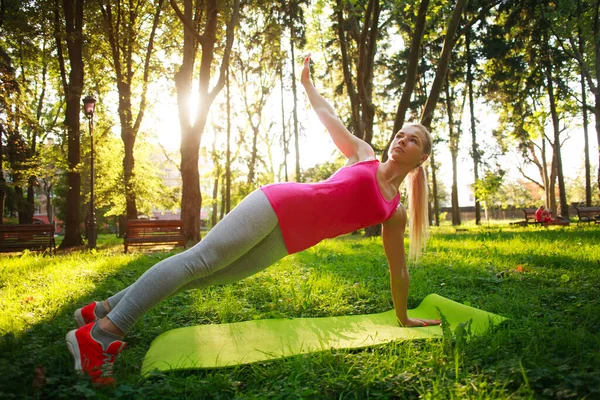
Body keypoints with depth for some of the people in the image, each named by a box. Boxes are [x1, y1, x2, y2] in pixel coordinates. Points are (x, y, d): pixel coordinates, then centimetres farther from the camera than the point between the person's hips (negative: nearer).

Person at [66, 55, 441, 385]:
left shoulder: (395, 213, 15)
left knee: (208, 276, -2)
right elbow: (328, 116, 20)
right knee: (198, 260, -14)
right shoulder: (364, 154, 10)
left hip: (284, 243, 3)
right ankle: (98, 332, -11)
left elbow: (399, 269, 20)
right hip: (278, 204, -3)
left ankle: (103, 311, 6)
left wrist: (404, 318, 23)